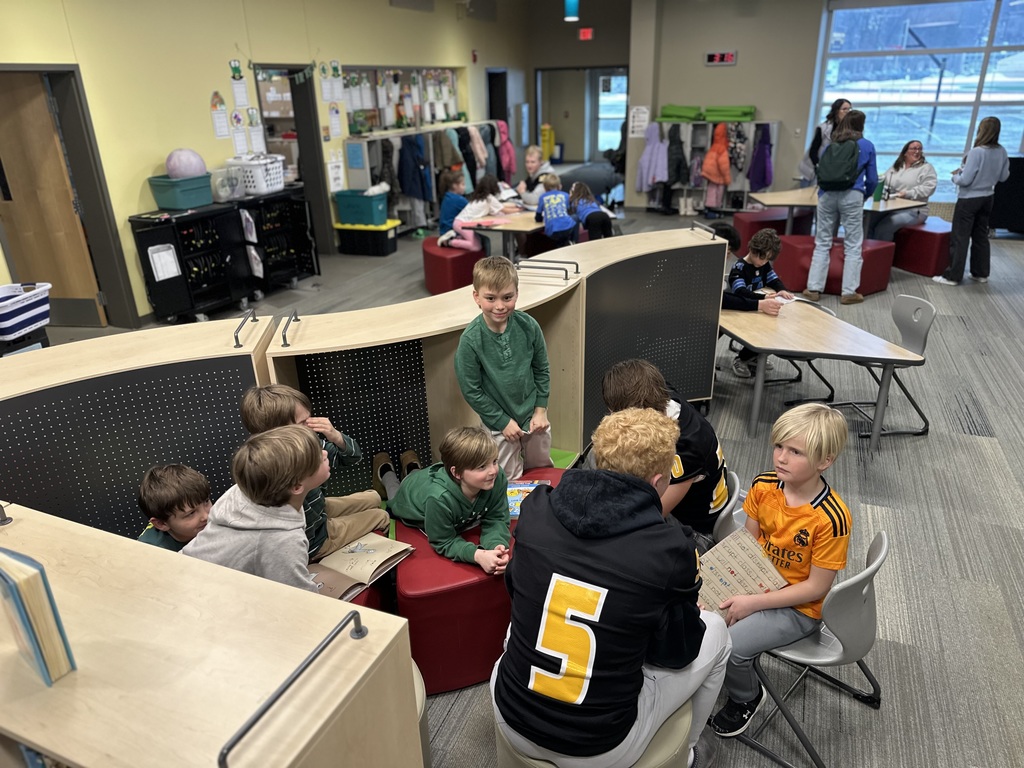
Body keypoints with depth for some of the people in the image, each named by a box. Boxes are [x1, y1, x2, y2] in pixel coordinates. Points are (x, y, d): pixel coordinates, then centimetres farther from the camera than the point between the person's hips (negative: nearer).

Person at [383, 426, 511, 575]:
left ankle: (412, 469, 60)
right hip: (410, 498, -3)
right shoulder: (439, 498, -53)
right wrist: (478, 555, -57)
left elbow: (496, 519, -31)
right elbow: (444, 542, -39)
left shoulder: (498, 478, -42)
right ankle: (386, 470, 57)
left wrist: (497, 546, -52)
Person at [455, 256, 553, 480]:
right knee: (511, 482, 12)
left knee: (543, 472, 23)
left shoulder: (528, 326, -14)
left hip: (534, 416, 3)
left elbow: (542, 370, 0)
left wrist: (541, 409, -2)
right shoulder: (470, 340, -22)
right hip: (499, 424, -3)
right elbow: (471, 391, -14)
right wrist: (503, 421, -11)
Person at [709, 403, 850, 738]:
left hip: (797, 607, -5)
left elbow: (816, 587, -20)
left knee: (727, 645, -21)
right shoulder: (763, 486, -10)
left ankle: (746, 698, 13)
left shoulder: (831, 518, -27)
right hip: (754, 582, 6)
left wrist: (753, 603, -21)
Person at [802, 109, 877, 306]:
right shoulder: (867, 146, 7)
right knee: (852, 245, 2)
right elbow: (872, 179, 9)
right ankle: (849, 292, 1)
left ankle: (814, 289, 4)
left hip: (827, 194, 3)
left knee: (822, 243, 7)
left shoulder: (831, 144, 15)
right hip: (851, 196, -3)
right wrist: (865, 196, 26)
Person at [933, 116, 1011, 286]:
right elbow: (1004, 176, 9)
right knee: (981, 236, 16)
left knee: (960, 238, -1)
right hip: (987, 198, 7)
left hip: (969, 200, -7)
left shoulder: (976, 152, -22)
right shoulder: (1001, 152, -1)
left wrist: (955, 176, -2)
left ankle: (953, 276, 1)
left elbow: (965, 180, -21)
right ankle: (981, 273, 23)